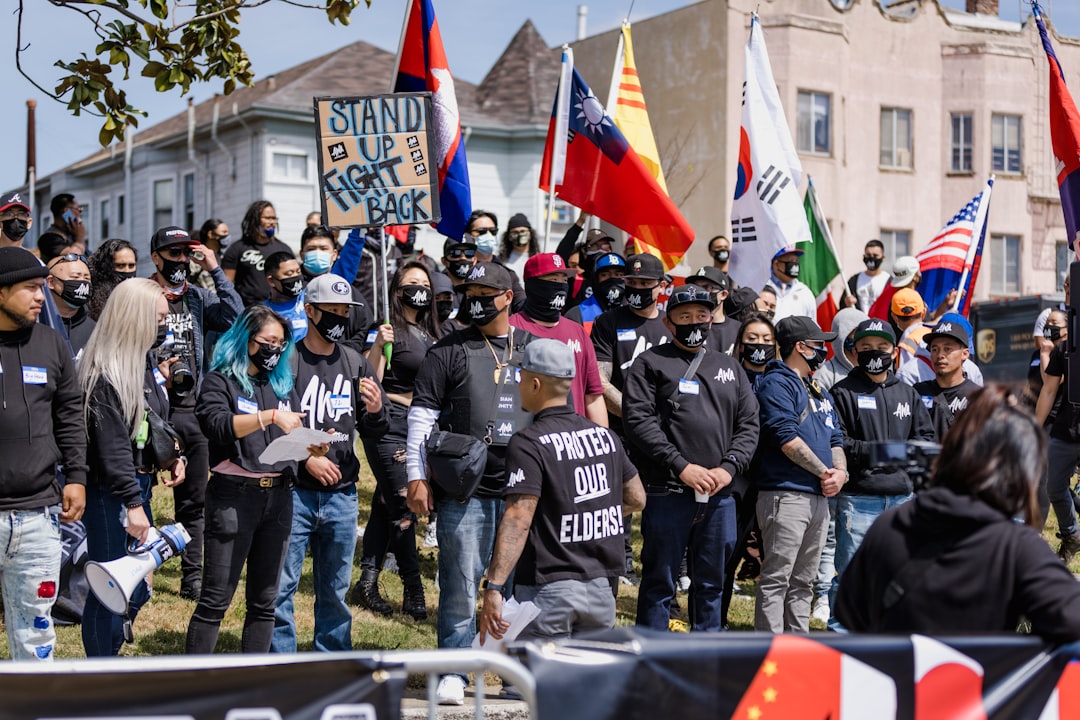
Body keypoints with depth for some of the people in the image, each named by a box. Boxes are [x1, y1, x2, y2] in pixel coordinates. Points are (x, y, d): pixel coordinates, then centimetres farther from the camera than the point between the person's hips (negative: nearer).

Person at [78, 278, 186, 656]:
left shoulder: (146, 361, 10)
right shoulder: (106, 373, -19)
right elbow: (112, 446, -22)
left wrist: (173, 456, 6)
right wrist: (133, 504, -23)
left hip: (139, 482, 9)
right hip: (109, 493, -9)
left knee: (137, 586, 16)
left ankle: (111, 654, 31)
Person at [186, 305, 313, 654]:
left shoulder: (283, 384, 17)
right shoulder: (221, 381, -1)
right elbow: (216, 424, -20)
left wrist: (314, 447, -6)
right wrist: (270, 416, -27)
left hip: (278, 497, 6)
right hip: (234, 495, -6)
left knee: (264, 601, 10)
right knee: (216, 599, -4)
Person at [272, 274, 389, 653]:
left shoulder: (356, 363, 10)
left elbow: (372, 432, 12)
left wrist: (376, 410, -9)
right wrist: (306, 458, -14)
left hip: (342, 495, 4)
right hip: (294, 493, -4)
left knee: (335, 591, 13)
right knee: (282, 587, -2)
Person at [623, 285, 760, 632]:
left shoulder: (729, 367, 18)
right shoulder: (651, 362, 3)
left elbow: (749, 423, 13)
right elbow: (638, 420, -8)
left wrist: (728, 467, -4)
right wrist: (682, 466, -14)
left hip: (719, 495, 5)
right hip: (667, 494, -4)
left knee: (711, 583, 12)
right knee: (660, 582, 1)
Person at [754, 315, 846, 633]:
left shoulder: (819, 392, 23)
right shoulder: (777, 384, -6)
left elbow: (835, 439, 21)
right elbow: (787, 438, -16)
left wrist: (841, 472, 0)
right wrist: (825, 473, -10)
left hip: (819, 497, 9)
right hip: (786, 495, -9)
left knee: (803, 583, 13)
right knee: (776, 579, -8)